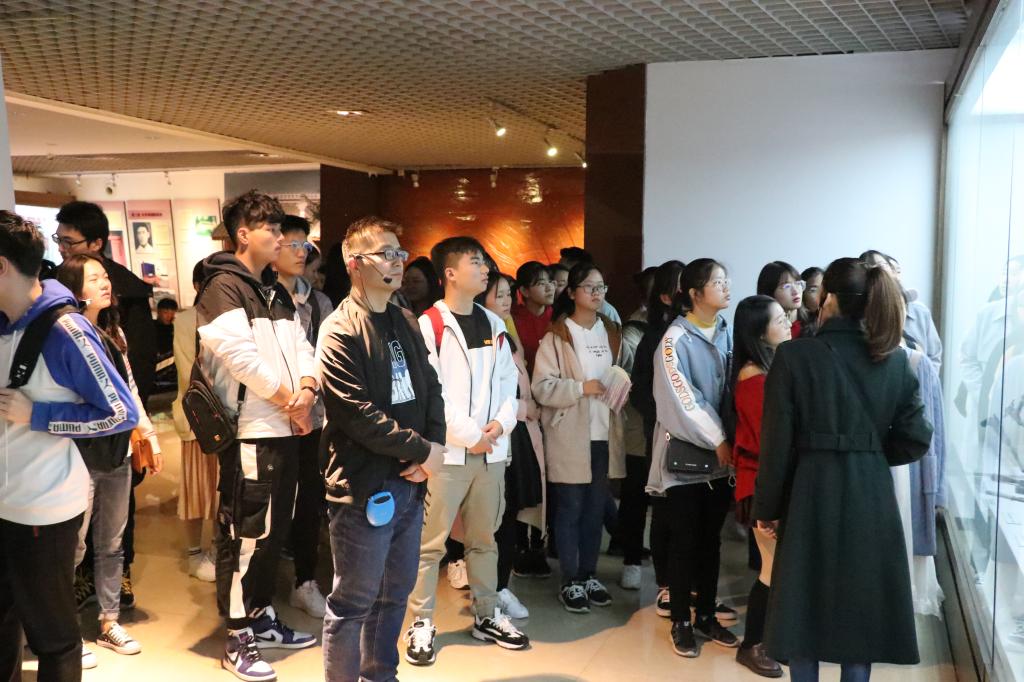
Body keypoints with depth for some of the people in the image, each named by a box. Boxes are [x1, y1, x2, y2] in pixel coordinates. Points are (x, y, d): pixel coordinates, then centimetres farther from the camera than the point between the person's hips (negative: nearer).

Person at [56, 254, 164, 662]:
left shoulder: (113, 333, 12)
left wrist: (150, 435, 15)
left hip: (118, 453, 7)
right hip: (79, 456, -7)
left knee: (112, 544, 14)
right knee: (73, 547, 1)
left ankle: (109, 622, 24)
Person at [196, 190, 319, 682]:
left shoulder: (276, 292, 18)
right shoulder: (223, 287, -8)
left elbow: (300, 346, 12)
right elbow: (238, 354, -18)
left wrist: (307, 387, -8)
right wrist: (288, 399, -11)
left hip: (286, 428, 8)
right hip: (250, 431, -8)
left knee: (274, 531, 16)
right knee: (245, 535, -2)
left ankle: (261, 618, 29)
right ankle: (238, 640, 9)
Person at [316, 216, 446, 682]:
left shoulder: (404, 325, 13)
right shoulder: (340, 332, -11)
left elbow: (430, 390, 12)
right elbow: (357, 415, -19)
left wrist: (430, 452, -5)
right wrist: (423, 450, -15)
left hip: (409, 483, 8)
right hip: (364, 487, -8)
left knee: (395, 593, 18)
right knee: (353, 602, 3)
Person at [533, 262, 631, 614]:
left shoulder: (612, 333, 10)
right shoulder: (557, 336, -5)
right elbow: (542, 387, -11)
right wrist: (582, 388, -21)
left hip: (604, 434, 5)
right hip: (569, 435, -5)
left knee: (595, 508, 13)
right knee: (570, 510, 3)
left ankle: (589, 575, 26)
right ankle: (570, 582, 13)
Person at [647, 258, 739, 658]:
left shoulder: (725, 332, 8)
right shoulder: (676, 338, -11)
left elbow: (732, 388, 9)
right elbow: (682, 400, -16)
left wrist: (728, 440, -3)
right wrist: (718, 440, -13)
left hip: (720, 456, 5)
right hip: (684, 454, -5)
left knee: (711, 540, 13)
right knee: (684, 541, 3)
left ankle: (706, 616, 25)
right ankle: (681, 622, 15)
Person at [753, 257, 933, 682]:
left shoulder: (794, 356, -10)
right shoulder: (895, 359, 0)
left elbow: (777, 443, -9)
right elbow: (914, 440, 0)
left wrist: (766, 508, 0)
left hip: (811, 496, -3)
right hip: (872, 497, 3)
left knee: (806, 604, 9)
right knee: (861, 604, 14)